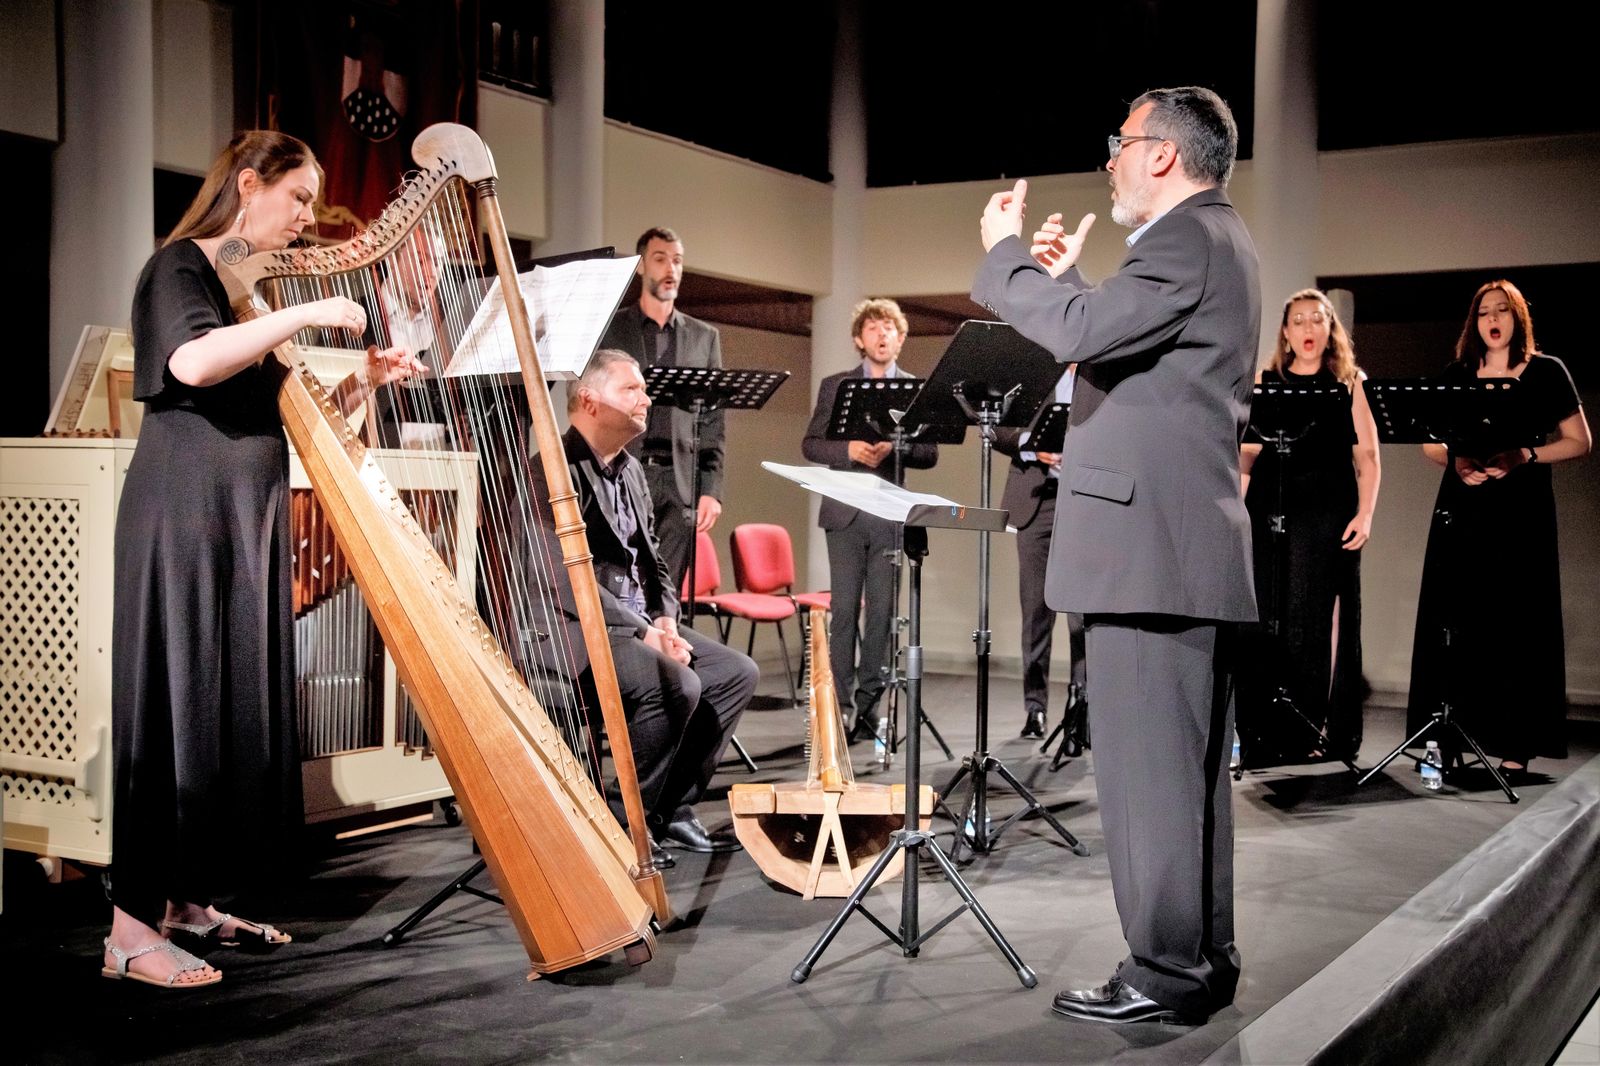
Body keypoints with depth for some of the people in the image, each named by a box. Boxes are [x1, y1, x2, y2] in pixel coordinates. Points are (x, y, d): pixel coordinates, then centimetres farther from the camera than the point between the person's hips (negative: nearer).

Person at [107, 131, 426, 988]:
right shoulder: (181, 264, -4)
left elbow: (288, 413, 19)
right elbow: (191, 362, -26)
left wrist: (364, 381, 5)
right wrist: (306, 315, -19)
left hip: (247, 519, 8)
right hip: (186, 514, -8)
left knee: (240, 702, 7)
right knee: (179, 700, -8)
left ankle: (191, 901, 17)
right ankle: (133, 926, -3)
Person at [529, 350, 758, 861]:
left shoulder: (631, 470, 15)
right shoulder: (551, 472, -14)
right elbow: (566, 580, -22)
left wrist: (666, 620, 0)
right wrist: (645, 632, -21)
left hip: (640, 622, 9)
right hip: (578, 629, -9)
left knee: (738, 673, -2)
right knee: (677, 684, -29)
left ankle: (674, 808, 5)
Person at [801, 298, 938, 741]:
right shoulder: (835, 386, 9)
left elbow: (929, 454, 5)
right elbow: (811, 444, 5)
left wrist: (895, 448, -14)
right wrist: (848, 450, -13)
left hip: (890, 514, 1)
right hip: (846, 510, 0)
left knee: (881, 609, 1)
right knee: (845, 608, -1)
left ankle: (869, 701, 8)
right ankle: (841, 703, 3)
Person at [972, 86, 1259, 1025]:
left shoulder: (1187, 238, -11)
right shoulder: (1216, 240, 22)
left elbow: (1085, 331, -25)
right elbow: (1121, 351, 23)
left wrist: (1009, 257, -10)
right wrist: (1060, 279, 17)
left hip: (1151, 547, -11)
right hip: (1196, 547, 11)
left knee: (1147, 768, -6)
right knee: (1189, 769, 14)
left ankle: (1166, 972, 1)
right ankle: (1204, 960, 23)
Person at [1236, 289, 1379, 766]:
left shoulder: (1348, 383, 9)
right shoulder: (1266, 381, 13)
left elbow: (1367, 457, 5)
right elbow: (1247, 454, 11)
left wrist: (1365, 514, -7)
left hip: (1327, 511, -1)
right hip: (1269, 507, 2)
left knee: (1317, 616, -4)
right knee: (1265, 617, -2)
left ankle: (1317, 731, 3)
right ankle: (1264, 733, 5)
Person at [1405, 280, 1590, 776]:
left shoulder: (1546, 372, 5)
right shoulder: (1456, 375, 12)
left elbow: (1579, 442, 3)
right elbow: (1429, 443, 14)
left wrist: (1526, 456, -12)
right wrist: (1456, 461, -7)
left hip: (1522, 510, -2)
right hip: (1461, 508, 3)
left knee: (1515, 621, -5)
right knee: (1453, 618, -2)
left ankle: (1515, 748, -2)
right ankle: (1448, 734, 3)